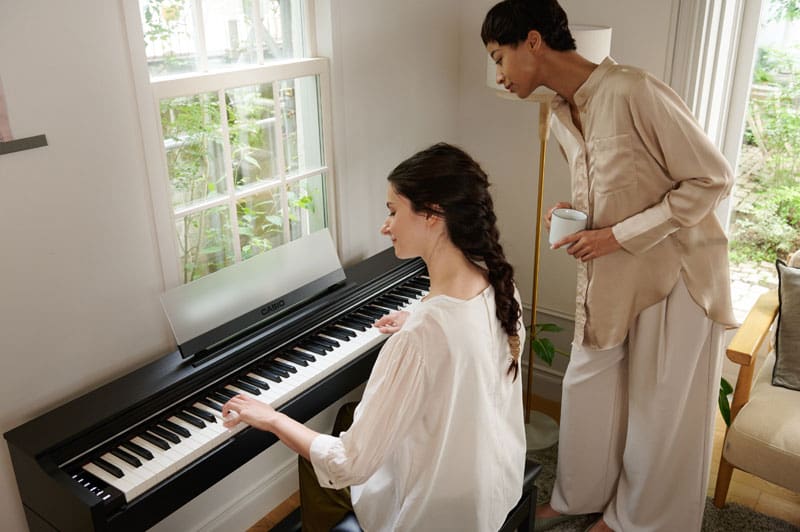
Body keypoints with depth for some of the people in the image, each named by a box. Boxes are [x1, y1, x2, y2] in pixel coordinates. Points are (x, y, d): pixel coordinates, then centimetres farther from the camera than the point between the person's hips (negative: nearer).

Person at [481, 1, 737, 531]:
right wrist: (577, 215, -5)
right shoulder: (560, 115, 3)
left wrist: (619, 236, -21)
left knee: (660, 412, 10)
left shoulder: (634, 91, -23)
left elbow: (712, 179, -18)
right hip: (609, 272, 7)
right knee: (586, 388, 15)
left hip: (676, 271, -7)